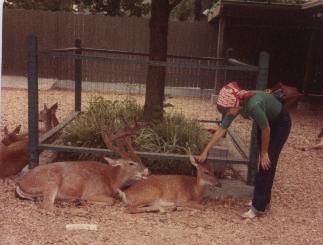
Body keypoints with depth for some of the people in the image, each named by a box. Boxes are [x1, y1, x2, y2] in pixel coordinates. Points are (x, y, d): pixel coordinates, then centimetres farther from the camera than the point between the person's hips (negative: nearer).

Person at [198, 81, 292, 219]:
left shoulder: (253, 105, -40)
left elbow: (266, 130, -26)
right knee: (263, 163, 11)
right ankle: (264, 200, 25)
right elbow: (221, 129, -8)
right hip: (266, 122, 7)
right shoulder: (236, 105, -17)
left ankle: (258, 207, -4)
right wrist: (205, 151, -6)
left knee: (268, 163, -9)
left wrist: (264, 152, -12)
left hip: (280, 123, -7)